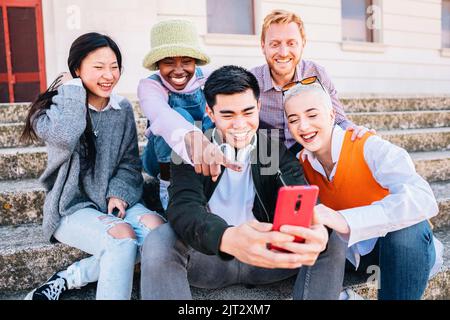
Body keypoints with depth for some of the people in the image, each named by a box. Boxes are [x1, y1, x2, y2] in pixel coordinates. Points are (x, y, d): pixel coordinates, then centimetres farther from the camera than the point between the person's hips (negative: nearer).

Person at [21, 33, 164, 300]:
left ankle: (69, 278, -14)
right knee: (122, 236, -33)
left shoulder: (123, 109, 7)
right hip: (72, 207, -4)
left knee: (156, 228, -26)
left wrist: (119, 194, -11)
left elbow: (130, 163, 7)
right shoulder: (58, 105, -5)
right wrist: (72, 88, -14)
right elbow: (65, 136, -29)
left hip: (115, 202, 5)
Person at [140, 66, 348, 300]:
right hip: (209, 254, -1)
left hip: (268, 253, 2)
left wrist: (316, 232, -43)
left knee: (333, 243, -19)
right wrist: (228, 238, -48)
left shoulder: (279, 149, -1)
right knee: (158, 244, -30)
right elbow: (183, 208, -24)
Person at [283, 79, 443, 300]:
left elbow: (423, 200, -39)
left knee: (409, 226, -35)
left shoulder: (369, 147, -24)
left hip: (408, 246, -4)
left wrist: (344, 220, -50)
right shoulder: (302, 162, -7)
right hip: (355, 252, 4)